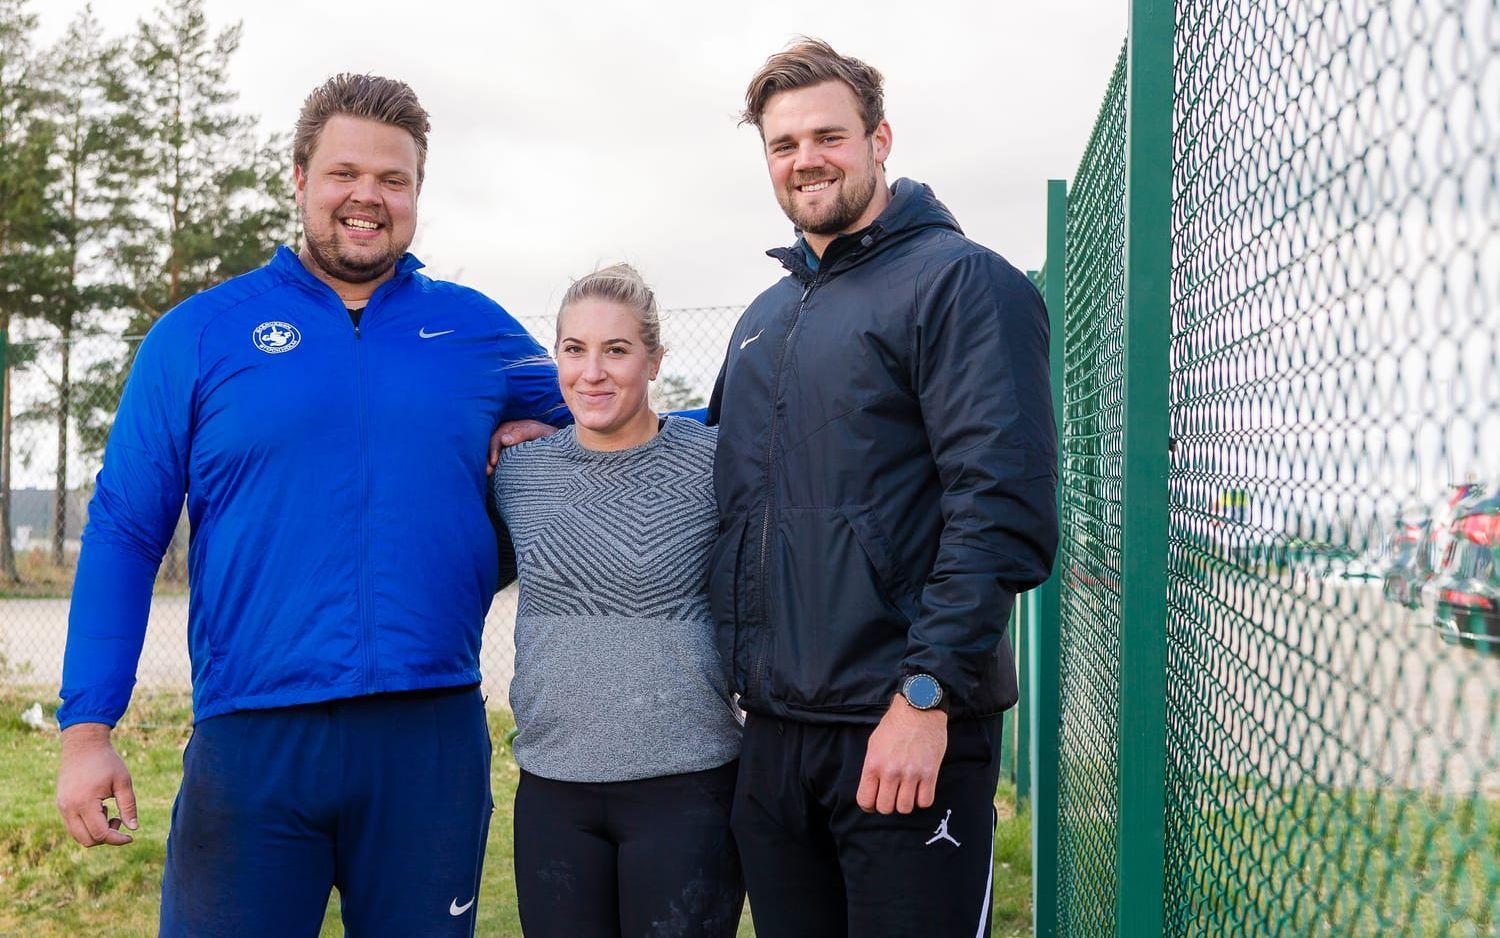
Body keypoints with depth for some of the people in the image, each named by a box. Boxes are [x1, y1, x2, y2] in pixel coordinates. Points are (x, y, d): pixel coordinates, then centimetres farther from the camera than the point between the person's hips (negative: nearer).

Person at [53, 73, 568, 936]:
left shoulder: (477, 330, 8)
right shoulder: (200, 334, 3)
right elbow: (122, 535, 1)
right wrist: (87, 729, -4)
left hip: (432, 737, 2)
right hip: (251, 740, -1)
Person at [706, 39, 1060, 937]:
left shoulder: (961, 281, -7)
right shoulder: (766, 316, 18)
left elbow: (1004, 509, -17)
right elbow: (713, 452, 30)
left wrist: (928, 692, -21)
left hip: (908, 733, -7)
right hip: (771, 736, 7)